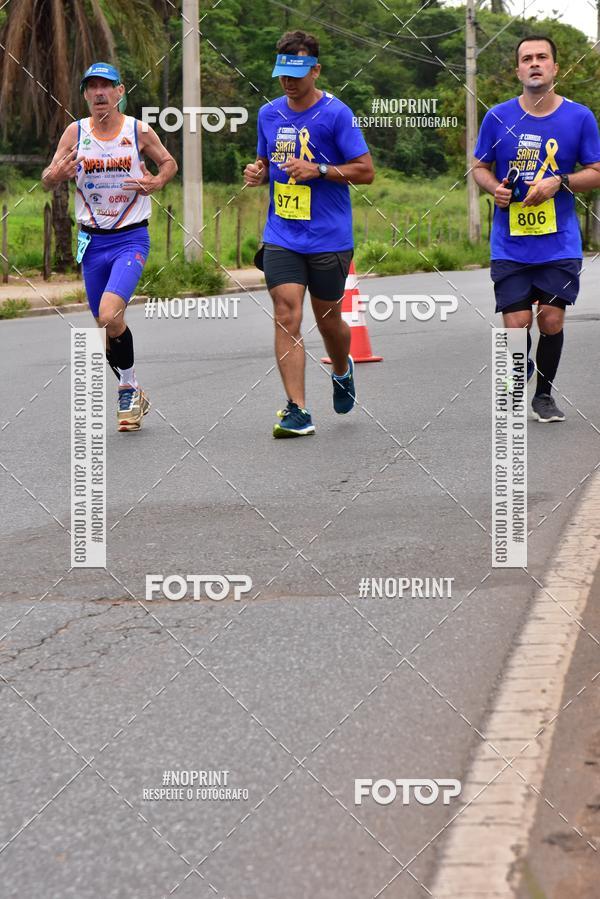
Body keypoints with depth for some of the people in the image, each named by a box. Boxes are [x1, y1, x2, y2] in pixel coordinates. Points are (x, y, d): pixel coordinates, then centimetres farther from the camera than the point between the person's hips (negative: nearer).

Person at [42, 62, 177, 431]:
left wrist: (157, 182, -9)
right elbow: (47, 180, 4)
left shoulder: (139, 132, -3)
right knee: (106, 323, 8)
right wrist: (59, 174, -20)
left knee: (110, 314, -23)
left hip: (131, 238, -4)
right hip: (93, 240, 4)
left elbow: (169, 162, 13)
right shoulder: (75, 132, 1)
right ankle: (132, 397, 25)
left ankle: (129, 388, -5)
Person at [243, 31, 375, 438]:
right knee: (287, 317, -10)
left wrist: (318, 169, -20)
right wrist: (258, 173, 0)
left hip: (329, 239, -3)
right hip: (281, 237, 3)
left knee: (327, 320, 10)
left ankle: (343, 370, 44)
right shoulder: (269, 114, 8)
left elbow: (366, 171, -8)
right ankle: (297, 411, -11)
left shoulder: (336, 113, -8)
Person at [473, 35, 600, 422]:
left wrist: (560, 182, -13)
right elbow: (480, 167, 12)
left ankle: (544, 393, 22)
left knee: (551, 320, -1)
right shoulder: (498, 117, 2)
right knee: (516, 324, -4)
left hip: (559, 244, 0)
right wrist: (494, 187, -10)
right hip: (510, 245, 0)